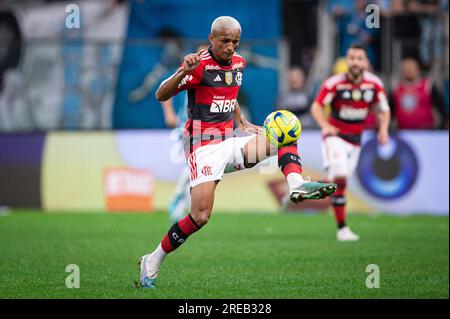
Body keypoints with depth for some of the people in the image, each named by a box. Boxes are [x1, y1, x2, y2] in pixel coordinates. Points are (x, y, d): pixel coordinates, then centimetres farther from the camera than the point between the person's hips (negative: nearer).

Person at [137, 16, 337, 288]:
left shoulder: (238, 63, 10)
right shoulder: (200, 65, -12)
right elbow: (161, 95, -19)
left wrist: (243, 122, 20)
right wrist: (184, 72, -34)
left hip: (229, 142, 8)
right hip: (204, 147, -8)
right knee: (200, 216, -16)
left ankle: (297, 184, -25)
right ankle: (153, 262, -2)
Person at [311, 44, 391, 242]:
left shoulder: (374, 83, -4)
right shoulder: (335, 83, -16)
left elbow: (383, 109, 9)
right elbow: (317, 106, -9)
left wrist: (383, 129, -8)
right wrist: (325, 125, -25)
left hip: (355, 139, 5)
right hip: (335, 136, -5)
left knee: (340, 181, 6)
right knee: (339, 179, -16)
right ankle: (342, 228, -14)